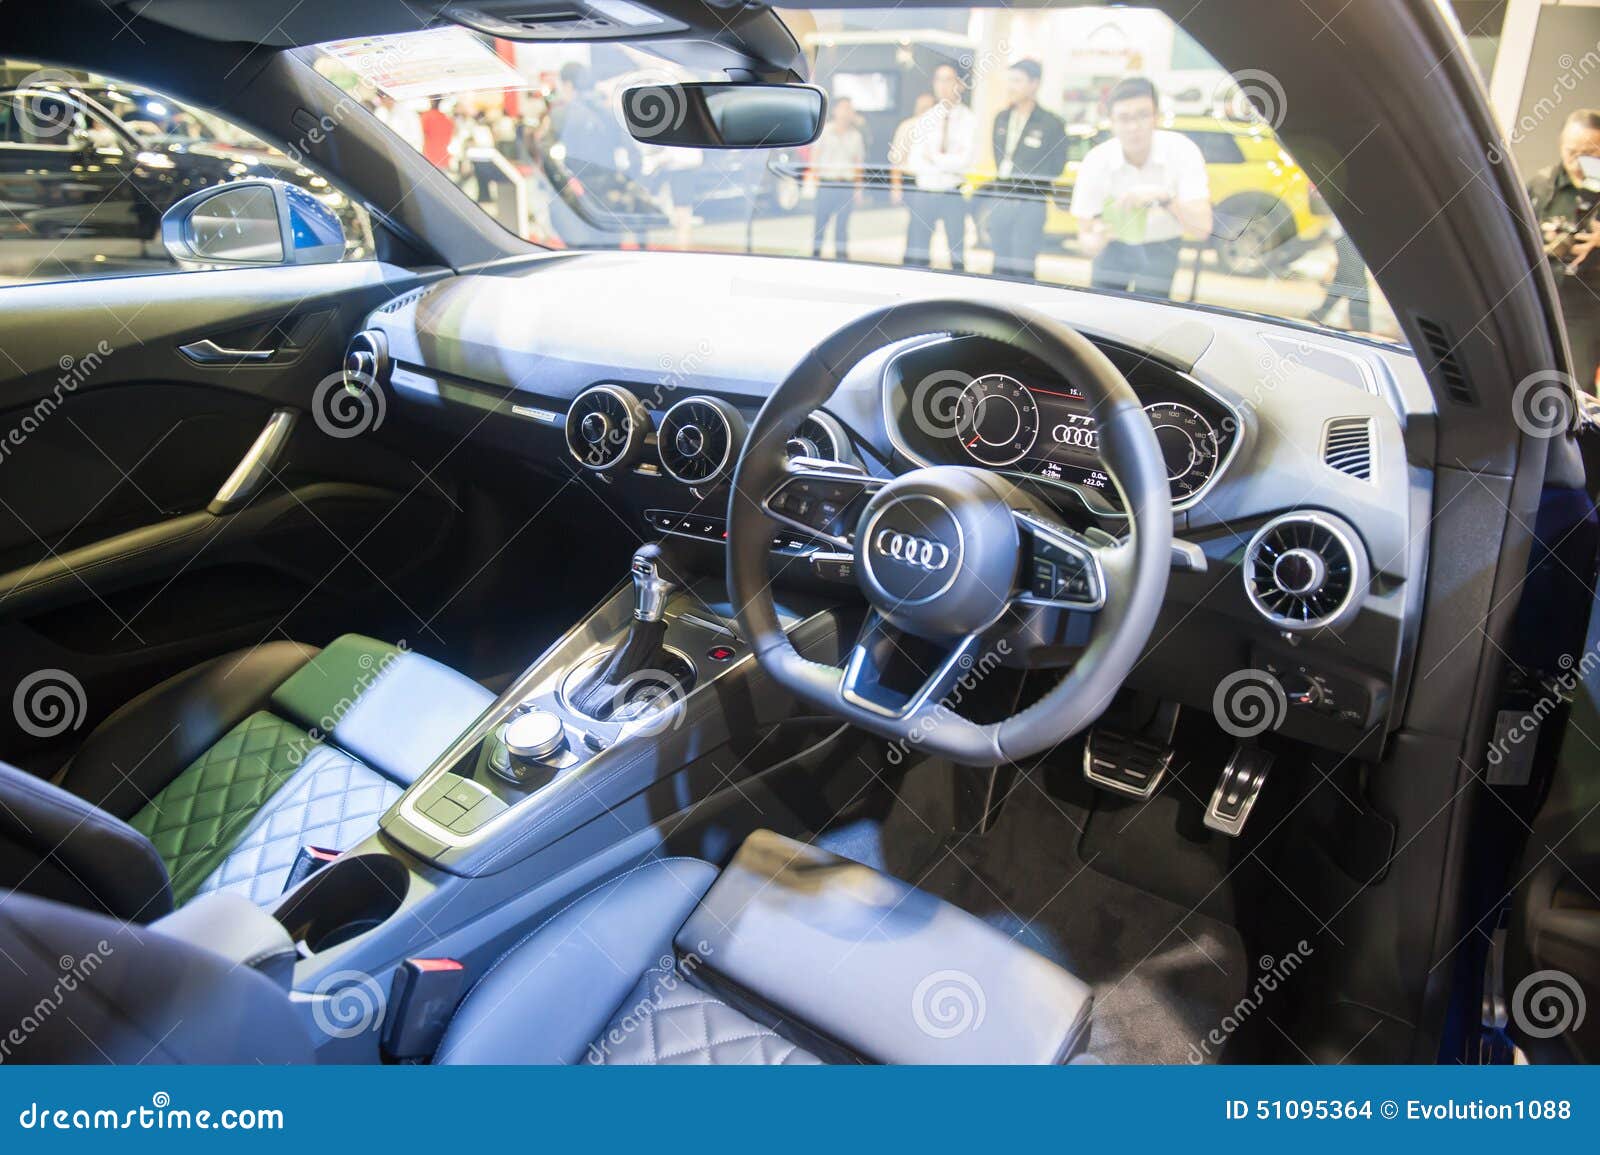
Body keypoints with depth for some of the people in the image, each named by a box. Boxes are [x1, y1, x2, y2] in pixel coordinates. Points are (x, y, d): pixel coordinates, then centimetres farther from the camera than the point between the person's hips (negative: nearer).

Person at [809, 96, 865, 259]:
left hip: (847, 186, 2)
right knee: (820, 221, -2)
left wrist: (858, 188, 11)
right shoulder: (824, 131, 5)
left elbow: (858, 163, 15)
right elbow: (814, 157, 4)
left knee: (842, 223, 2)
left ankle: (841, 255, 6)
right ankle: (816, 253, 5)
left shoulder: (855, 135, 13)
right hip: (826, 183, -2)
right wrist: (814, 179, -5)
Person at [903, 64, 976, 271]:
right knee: (916, 257, 3)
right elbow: (914, 163, -1)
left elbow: (966, 161, -11)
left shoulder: (969, 119, 0)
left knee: (958, 257, 0)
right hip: (924, 192, 3)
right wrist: (950, 163, -11)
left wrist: (934, 157, -4)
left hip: (954, 194, -3)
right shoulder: (924, 119, 10)